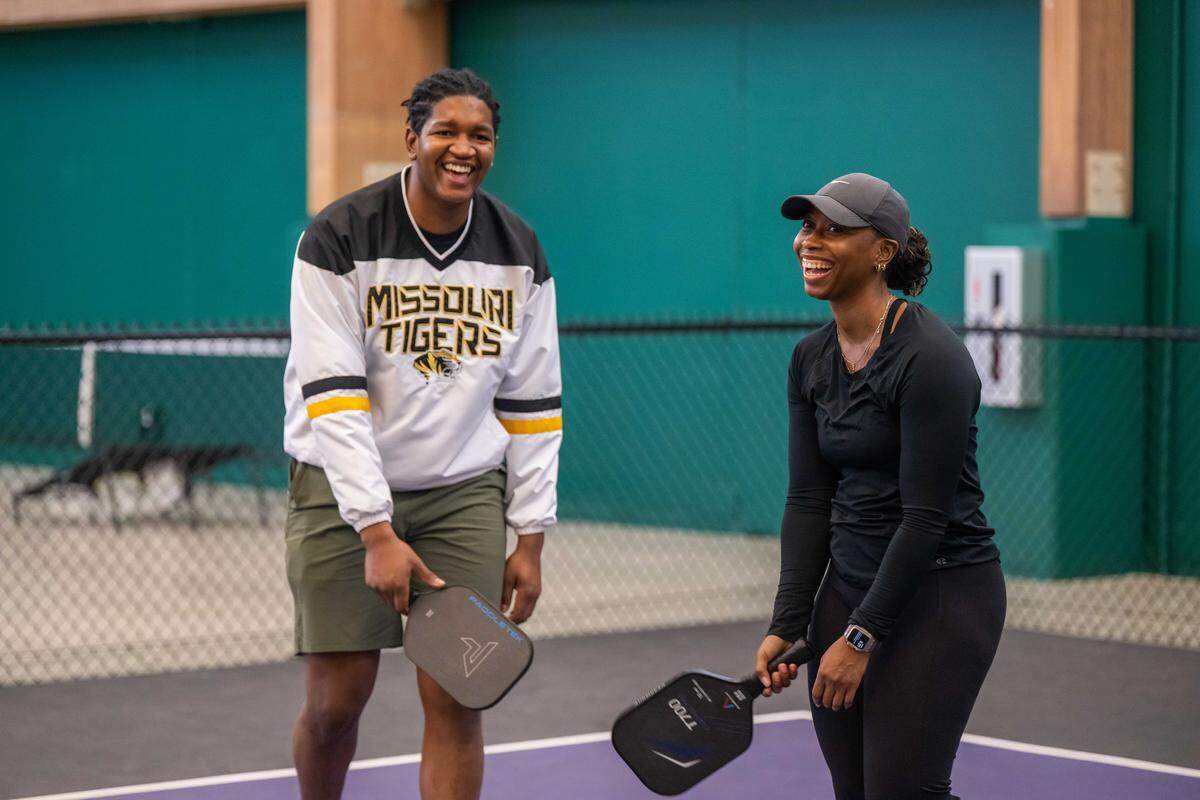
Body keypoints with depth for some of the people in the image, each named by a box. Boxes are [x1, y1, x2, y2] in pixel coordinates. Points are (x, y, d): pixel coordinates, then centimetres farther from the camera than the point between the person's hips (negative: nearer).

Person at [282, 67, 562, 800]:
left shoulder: (519, 252, 2)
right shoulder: (339, 239, -11)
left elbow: (533, 404, 6)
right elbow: (331, 396, -17)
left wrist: (530, 539, 2)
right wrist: (377, 533, -23)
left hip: (465, 492, 3)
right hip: (346, 489, -3)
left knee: (456, 701, -4)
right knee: (337, 699, -2)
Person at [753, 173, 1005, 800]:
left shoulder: (930, 358, -17)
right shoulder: (811, 359, 7)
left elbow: (925, 517, -19)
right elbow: (807, 500, 6)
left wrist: (861, 636, -17)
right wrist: (787, 625, -3)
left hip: (940, 591, -7)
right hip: (845, 586, 7)